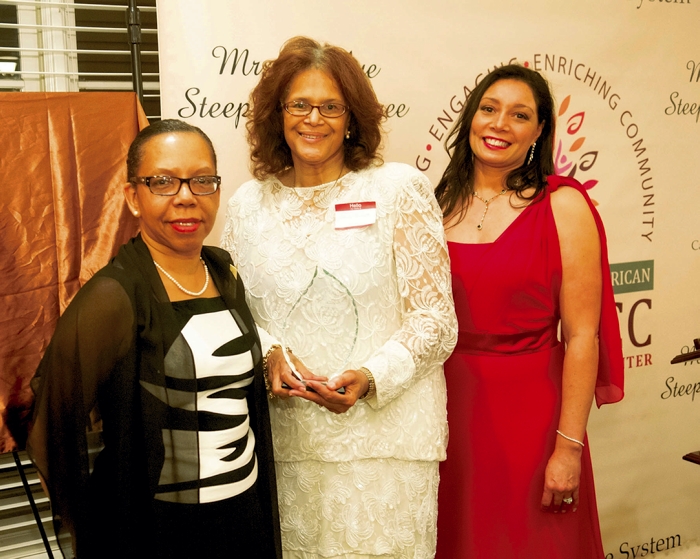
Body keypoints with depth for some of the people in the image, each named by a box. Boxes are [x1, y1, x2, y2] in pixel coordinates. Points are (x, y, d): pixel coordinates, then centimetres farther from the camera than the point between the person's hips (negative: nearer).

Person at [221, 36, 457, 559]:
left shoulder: (399, 188, -4)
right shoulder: (248, 204, 7)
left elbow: (436, 318, -5)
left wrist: (371, 378, -19)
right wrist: (269, 355, -7)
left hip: (386, 435, -2)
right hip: (287, 441, 3)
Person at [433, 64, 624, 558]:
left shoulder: (563, 206, -8)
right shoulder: (441, 203, 4)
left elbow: (581, 336, -11)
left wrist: (569, 447, -13)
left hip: (528, 411, -3)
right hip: (449, 407, 4)